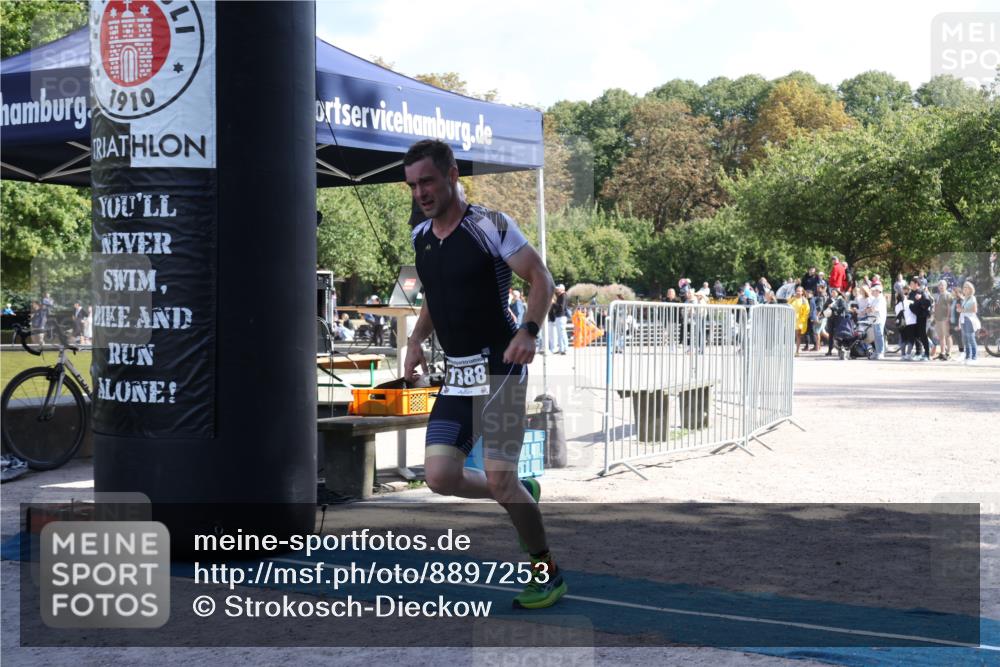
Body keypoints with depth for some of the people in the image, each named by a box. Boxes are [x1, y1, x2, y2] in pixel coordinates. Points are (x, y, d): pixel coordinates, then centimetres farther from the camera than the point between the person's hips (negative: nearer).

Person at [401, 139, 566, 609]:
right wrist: (416, 340, 9)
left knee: (499, 479, -10)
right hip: (456, 374, 7)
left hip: (498, 367, -7)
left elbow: (541, 279, -10)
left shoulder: (490, 226, -10)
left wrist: (529, 331, -25)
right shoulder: (420, 237, 11)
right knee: (440, 476, -4)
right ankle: (522, 496, 25)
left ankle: (547, 574, 10)